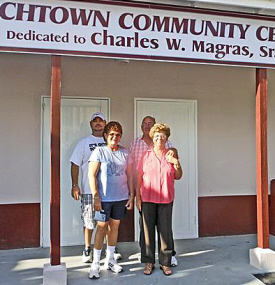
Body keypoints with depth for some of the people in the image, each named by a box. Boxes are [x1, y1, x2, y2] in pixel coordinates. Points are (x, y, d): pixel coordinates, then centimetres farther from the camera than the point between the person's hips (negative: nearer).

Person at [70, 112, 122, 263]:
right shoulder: (83, 142, 4)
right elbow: (75, 164, 0)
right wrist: (75, 185, -7)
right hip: (89, 190, -2)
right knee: (88, 222, 6)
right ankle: (87, 249, 23)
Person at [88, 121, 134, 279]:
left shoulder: (125, 153, 7)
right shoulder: (100, 152, -5)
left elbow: (130, 176, 11)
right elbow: (92, 175, -8)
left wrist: (131, 195, 6)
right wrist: (96, 197, -13)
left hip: (121, 198, 4)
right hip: (104, 198, -4)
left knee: (115, 226, 13)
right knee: (102, 228, 1)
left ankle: (110, 259, 28)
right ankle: (96, 263, 15)